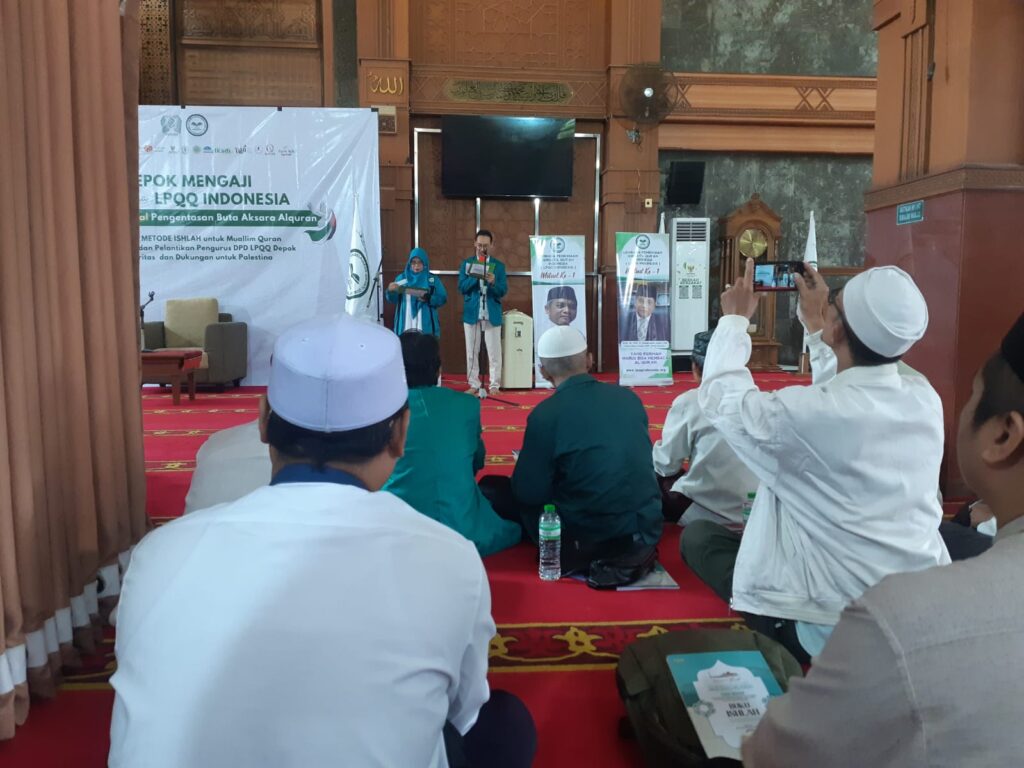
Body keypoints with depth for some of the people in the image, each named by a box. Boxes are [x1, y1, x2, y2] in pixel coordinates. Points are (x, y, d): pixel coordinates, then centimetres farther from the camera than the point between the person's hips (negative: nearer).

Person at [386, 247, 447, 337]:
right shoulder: (401, 278, 9)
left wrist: (428, 299, -16)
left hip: (426, 325, -1)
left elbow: (443, 299, 2)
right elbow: (393, 300, 6)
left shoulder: (433, 279, 5)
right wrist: (391, 291, -16)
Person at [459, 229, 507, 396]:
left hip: (492, 314, -1)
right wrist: (475, 277, -17)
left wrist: (493, 282, -21)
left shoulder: (498, 265, 4)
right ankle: (474, 385, 14)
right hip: (471, 313, 1)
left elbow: (503, 291, -1)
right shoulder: (467, 264, 5)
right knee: (472, 352, 5)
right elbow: (462, 288, -2)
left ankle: (494, 385, 7)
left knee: (494, 352, 0)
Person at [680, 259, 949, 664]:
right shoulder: (925, 398, -7)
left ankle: (783, 646, 4)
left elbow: (720, 398, -5)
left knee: (697, 535, 12)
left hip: (831, 634, -7)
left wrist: (735, 318, 8)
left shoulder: (807, 413, -26)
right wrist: (814, 326, 24)